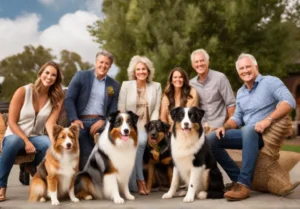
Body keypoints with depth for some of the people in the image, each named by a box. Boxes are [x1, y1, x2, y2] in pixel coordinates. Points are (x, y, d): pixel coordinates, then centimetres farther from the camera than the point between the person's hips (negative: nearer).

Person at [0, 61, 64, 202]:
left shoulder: (57, 98, -2)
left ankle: (33, 167, 3)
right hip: (15, 136, -2)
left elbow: (50, 123, -15)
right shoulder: (23, 91, -10)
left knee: (51, 144, -33)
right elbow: (12, 122, -10)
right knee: (14, 141, -40)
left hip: (35, 138, 3)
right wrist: (26, 142, -22)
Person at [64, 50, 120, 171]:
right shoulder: (81, 76, 7)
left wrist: (104, 121, -12)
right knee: (86, 156, -17)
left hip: (100, 121, 2)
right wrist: (74, 119, -13)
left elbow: (114, 109, 7)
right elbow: (69, 99, 0)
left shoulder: (114, 85, 14)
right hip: (82, 121, -1)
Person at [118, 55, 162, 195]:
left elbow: (156, 110, 3)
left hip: (146, 126, 1)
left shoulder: (156, 86, 9)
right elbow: (121, 109, 1)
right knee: (139, 142, -33)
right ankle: (140, 180, -20)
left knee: (141, 140, -32)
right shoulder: (126, 85, 5)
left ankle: (134, 181, -18)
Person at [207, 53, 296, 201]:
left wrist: (268, 119, -31)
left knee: (248, 130, -41)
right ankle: (237, 178, -8)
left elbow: (289, 101, -19)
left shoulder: (270, 82, -5)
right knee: (211, 139, -7)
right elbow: (238, 118, 18)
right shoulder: (240, 92, 17)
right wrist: (224, 126, -3)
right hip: (247, 134, 7)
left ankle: (244, 183, -38)